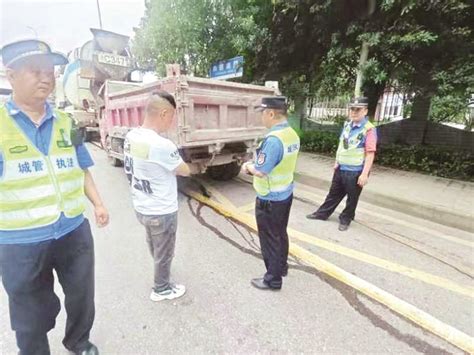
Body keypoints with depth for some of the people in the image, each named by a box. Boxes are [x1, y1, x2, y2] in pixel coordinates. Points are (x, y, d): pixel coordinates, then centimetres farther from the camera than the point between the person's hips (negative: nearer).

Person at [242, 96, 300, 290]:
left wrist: (248, 166, -6)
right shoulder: (292, 134, 2)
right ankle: (282, 266, 44)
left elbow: (260, 172, -27)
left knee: (270, 239, 8)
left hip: (269, 200, -9)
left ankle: (273, 279, 26)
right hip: (286, 194, 9)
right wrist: (253, 164, 5)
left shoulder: (273, 139, -28)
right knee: (280, 233, 24)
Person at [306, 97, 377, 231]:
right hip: (340, 168, 7)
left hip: (355, 171, -6)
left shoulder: (369, 129, -17)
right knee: (333, 193, 20)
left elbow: (370, 153, -19)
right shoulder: (347, 125, 6)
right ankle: (322, 213, 34)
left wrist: (364, 174, -21)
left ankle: (345, 219, 30)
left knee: (352, 198, 12)